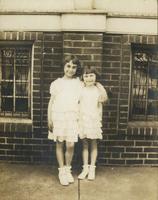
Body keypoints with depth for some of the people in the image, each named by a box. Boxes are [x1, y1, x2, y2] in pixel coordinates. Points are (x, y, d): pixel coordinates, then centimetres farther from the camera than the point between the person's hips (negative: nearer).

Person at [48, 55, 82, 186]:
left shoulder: (78, 83, 10)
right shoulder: (57, 83, 8)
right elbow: (51, 101, 7)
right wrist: (49, 119, 2)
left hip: (72, 116, 0)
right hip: (58, 115, 0)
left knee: (70, 145, -5)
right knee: (60, 144, 3)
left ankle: (68, 170, 15)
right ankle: (62, 171, 14)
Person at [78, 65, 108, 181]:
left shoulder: (98, 89, -2)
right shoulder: (81, 90, 4)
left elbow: (104, 98, -17)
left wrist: (99, 86, -14)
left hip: (94, 120, -2)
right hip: (83, 120, 2)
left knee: (93, 144, 7)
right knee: (85, 144, 8)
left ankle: (92, 169, 15)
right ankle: (85, 168, 18)